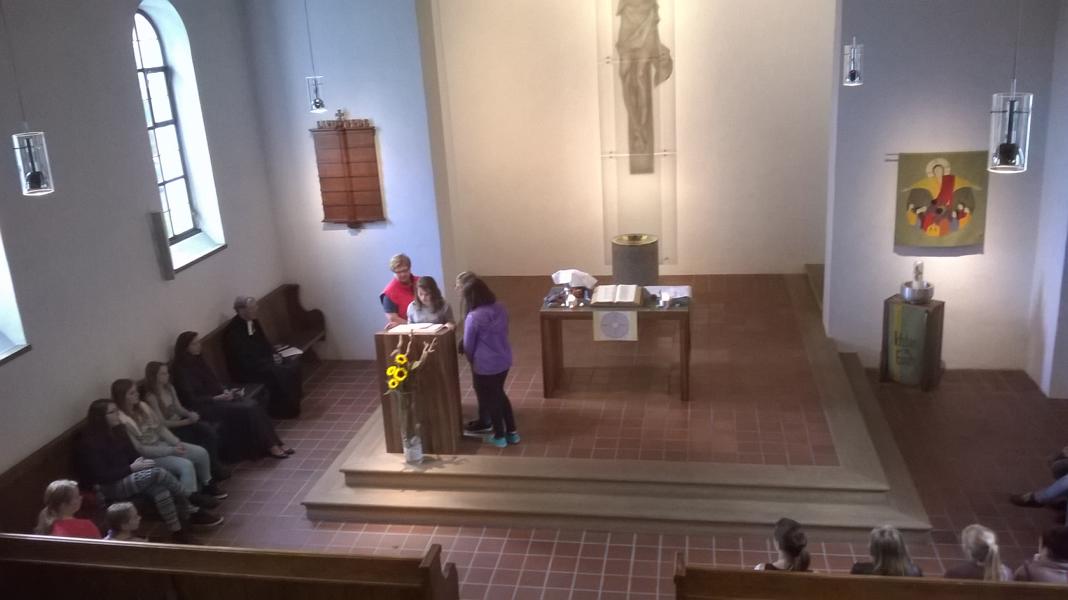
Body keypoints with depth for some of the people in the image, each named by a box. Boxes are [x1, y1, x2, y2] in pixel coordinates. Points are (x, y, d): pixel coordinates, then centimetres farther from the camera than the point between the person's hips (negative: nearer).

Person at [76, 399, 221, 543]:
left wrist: (142, 462, -10)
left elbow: (133, 454, 12)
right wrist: (132, 468, -22)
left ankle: (178, 531, -17)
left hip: (126, 477, 8)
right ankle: (191, 512, -18)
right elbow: (102, 476, -20)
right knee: (157, 473, -28)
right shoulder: (90, 443, -16)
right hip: (108, 487, -8)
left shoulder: (116, 431, 7)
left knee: (161, 491, -24)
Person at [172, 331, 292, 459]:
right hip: (205, 406, -7)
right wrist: (217, 398, -22)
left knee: (253, 405, -16)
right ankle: (270, 447, -17)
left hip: (217, 397, 7)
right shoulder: (181, 369, -13)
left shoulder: (198, 360, 10)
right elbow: (191, 399, -17)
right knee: (247, 410, -24)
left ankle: (275, 442, -17)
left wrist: (226, 391, -1)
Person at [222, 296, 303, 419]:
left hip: (261, 360, 9)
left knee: (293, 363, -5)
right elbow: (246, 359, -25)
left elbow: (264, 342, 15)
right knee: (280, 373, -25)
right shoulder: (233, 331, -23)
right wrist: (270, 361, -21)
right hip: (245, 370, -9)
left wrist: (274, 355, -4)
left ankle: (293, 403, 5)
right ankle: (285, 410, -7)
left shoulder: (253, 321, 2)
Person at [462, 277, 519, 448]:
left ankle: (499, 436, 26)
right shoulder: (500, 309, -3)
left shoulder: (474, 317, -22)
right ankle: (511, 432, 30)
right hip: (504, 360, 7)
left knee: (489, 399, 13)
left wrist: (473, 360, 8)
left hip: (485, 365, -6)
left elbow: (468, 345, -10)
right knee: (500, 394, 25)